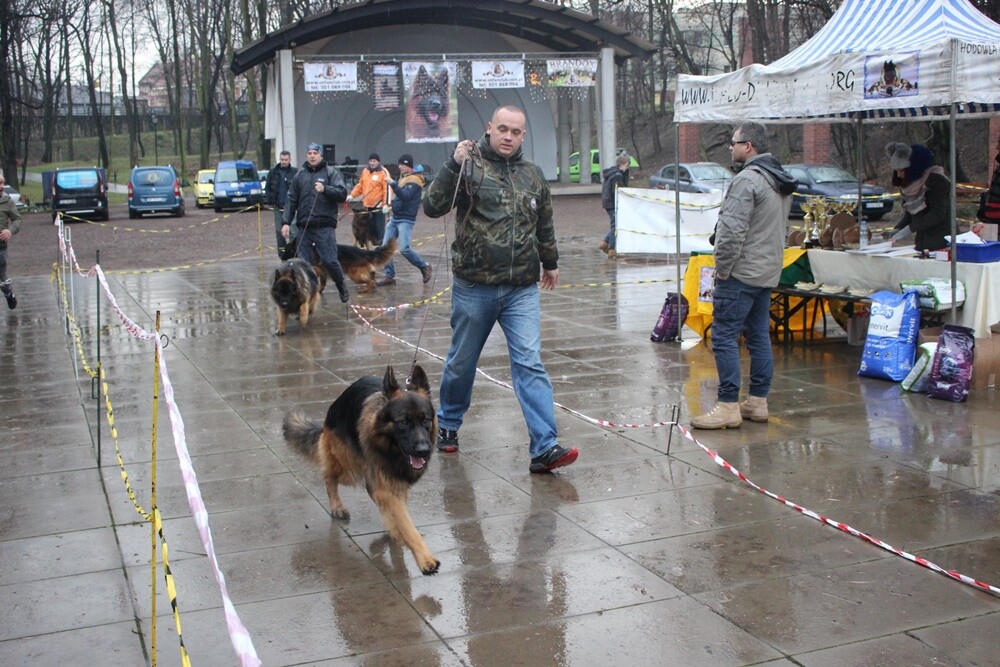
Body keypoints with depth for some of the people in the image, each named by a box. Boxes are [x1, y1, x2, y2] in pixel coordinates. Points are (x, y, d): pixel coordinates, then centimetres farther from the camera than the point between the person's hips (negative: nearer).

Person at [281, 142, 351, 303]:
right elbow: (291, 200, 14)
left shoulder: (331, 173, 4)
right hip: (304, 227, 4)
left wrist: (325, 189, -23)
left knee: (330, 261, -5)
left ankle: (342, 287, 19)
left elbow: (342, 193, -7)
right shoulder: (300, 175, 15)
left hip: (325, 227, -4)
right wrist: (286, 222, 6)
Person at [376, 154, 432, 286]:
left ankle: (424, 267, 5)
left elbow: (405, 195, -31)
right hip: (395, 218, 9)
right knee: (385, 246, 3)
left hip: (406, 220, -9)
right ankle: (389, 276, 8)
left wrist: (393, 184, -41)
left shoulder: (414, 180, -15)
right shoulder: (404, 176, 13)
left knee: (404, 249, -16)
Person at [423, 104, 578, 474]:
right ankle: (448, 424, 36)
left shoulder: (533, 175, 12)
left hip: (522, 290, 2)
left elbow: (544, 224, 27)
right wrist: (454, 165, -25)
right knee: (462, 362, 12)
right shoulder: (470, 166, -3)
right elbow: (432, 206, -15)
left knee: (530, 364, -7)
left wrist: (550, 262, 37)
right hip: (474, 286, -2)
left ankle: (544, 447, -11)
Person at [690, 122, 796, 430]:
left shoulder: (747, 180, -17)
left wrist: (722, 268, -14)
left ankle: (728, 406, -7)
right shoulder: (781, 182, 15)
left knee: (724, 337, -6)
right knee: (759, 335, 13)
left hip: (741, 274, -10)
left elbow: (733, 231, -23)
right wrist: (769, 260, 21)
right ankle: (758, 401, 18)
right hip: (768, 273, 10)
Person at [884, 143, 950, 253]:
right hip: (922, 242, 7)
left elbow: (937, 214, -19)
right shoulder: (909, 185, 11)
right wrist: (897, 229, -4)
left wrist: (909, 228, -23)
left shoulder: (936, 180, -12)